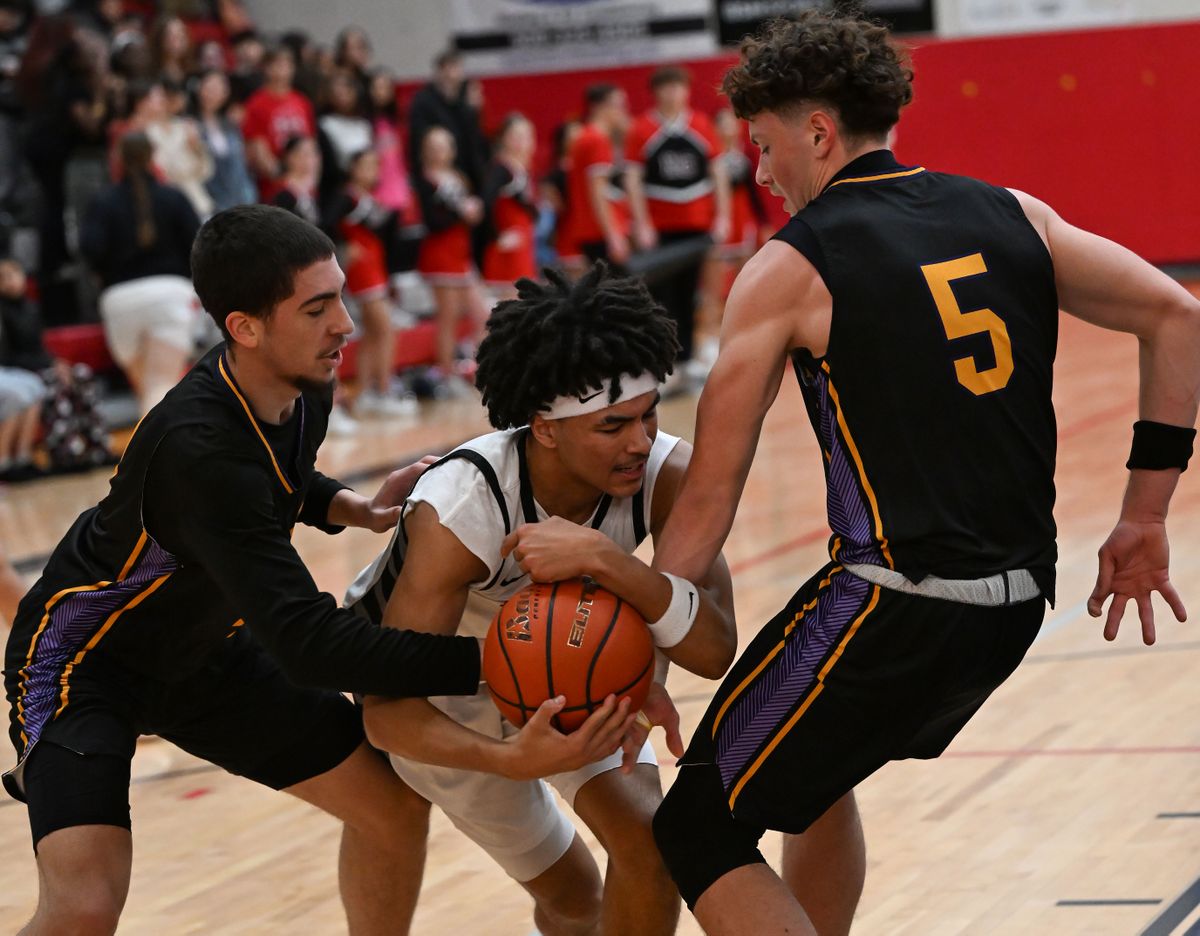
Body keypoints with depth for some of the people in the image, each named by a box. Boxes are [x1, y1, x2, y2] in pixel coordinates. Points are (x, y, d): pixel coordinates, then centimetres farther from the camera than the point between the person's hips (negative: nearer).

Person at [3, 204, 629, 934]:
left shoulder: (302, 385, -11)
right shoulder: (199, 448, -37)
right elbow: (307, 643, -40)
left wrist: (353, 510, -7)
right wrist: (494, 663, -44)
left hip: (203, 651, 8)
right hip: (86, 656, -8)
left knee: (390, 805, 7)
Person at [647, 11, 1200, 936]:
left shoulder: (788, 269, -4)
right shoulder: (1013, 217, 10)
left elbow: (709, 496, -4)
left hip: (895, 605, -7)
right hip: (1019, 600, 7)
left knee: (702, 833, 4)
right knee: (815, 771, 31)